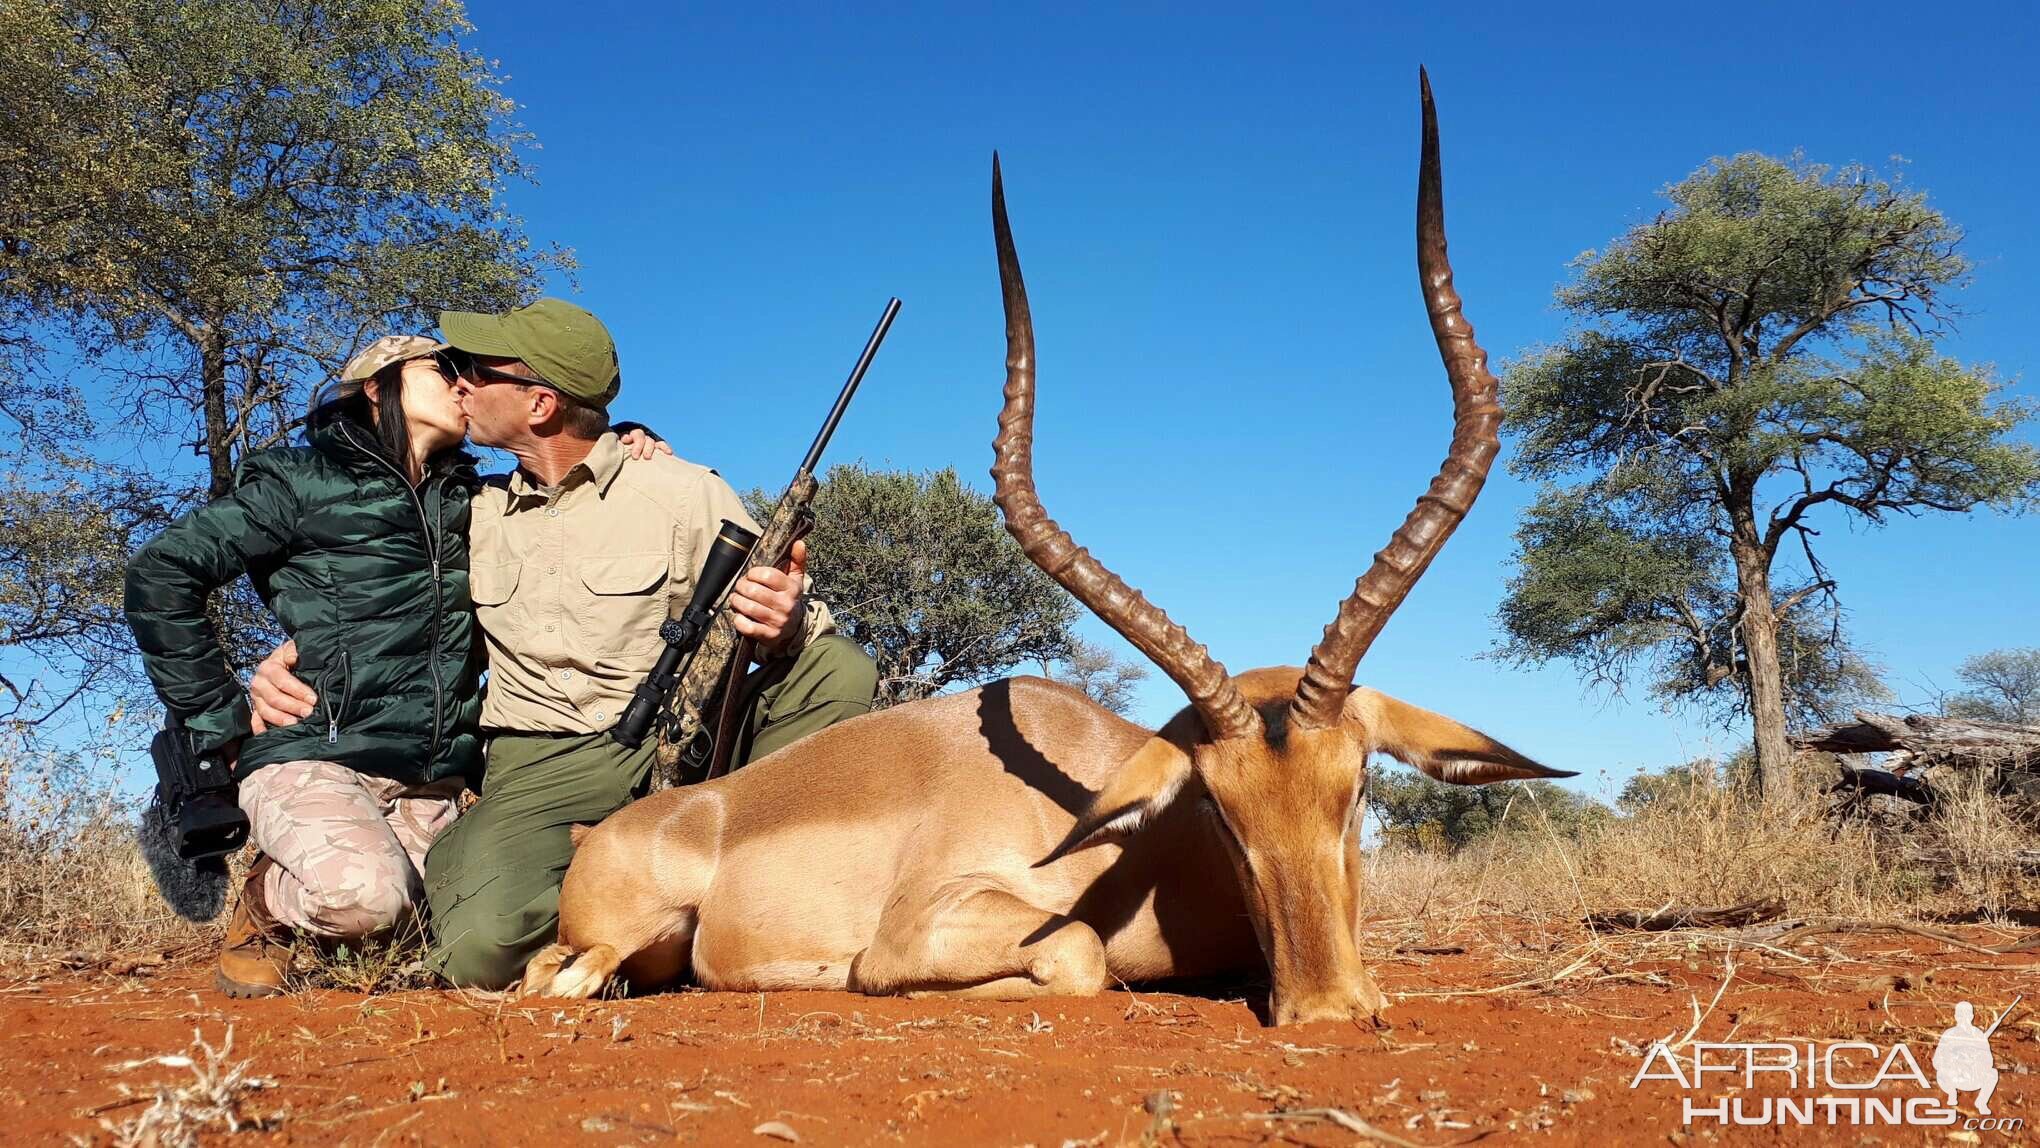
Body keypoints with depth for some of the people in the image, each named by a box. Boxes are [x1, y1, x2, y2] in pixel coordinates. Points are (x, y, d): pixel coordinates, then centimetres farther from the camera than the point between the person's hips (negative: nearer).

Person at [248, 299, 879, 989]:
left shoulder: (685, 494, 1)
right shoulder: (475, 516, 14)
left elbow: (778, 623, -4)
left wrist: (786, 625, -29)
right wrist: (293, 664, 5)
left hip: (680, 748, -1)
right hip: (537, 768, 1)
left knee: (841, 670, -25)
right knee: (483, 948, -30)